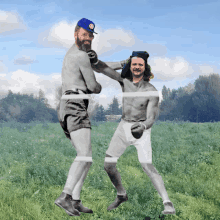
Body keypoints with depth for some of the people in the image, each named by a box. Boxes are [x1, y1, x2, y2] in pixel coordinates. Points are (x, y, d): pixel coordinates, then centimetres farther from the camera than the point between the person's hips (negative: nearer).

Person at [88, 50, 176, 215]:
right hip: (124, 127, 5)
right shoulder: (124, 79, -3)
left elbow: (151, 118, -21)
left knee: (147, 166, -21)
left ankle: (168, 203, -16)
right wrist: (95, 60, -29)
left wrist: (142, 127, -44)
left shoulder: (151, 91, -16)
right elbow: (103, 68, -5)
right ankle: (121, 195, 26)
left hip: (141, 129, -5)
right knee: (108, 164, 3)